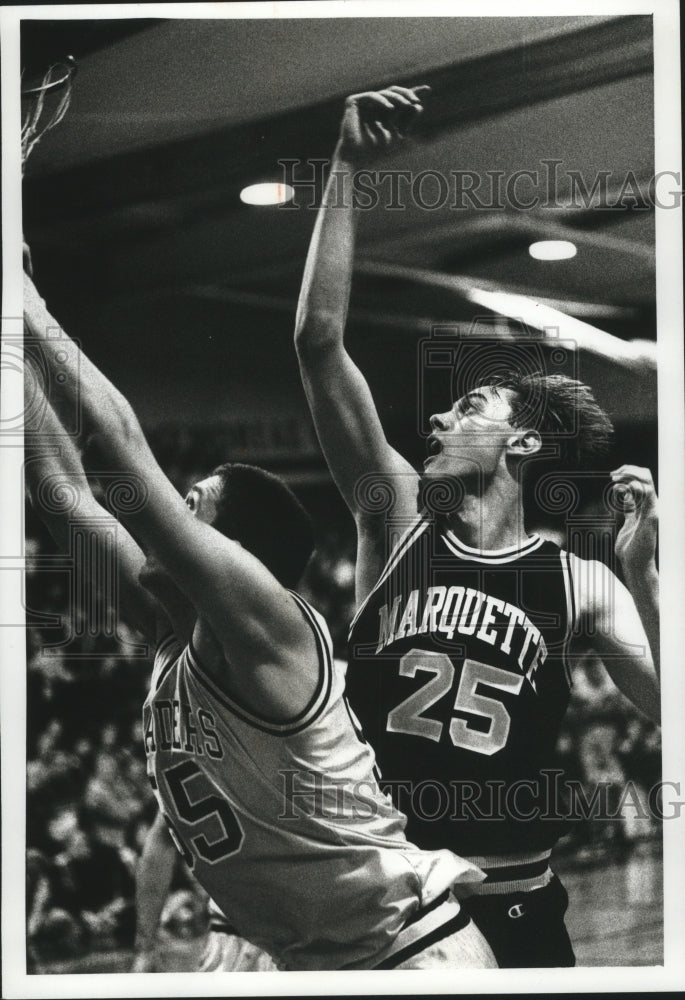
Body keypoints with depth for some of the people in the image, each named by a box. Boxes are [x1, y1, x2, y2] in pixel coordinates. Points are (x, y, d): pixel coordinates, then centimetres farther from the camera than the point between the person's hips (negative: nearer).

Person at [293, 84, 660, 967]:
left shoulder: (581, 586, -2)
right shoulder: (397, 518, 0)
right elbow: (318, 341, -8)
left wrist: (643, 579, -22)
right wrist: (348, 169, -11)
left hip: (514, 910, -1)